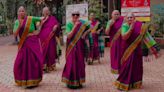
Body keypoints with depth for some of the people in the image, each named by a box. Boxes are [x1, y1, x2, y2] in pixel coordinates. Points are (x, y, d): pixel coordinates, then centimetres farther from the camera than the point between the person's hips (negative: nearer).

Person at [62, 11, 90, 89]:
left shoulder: (82, 23, 1)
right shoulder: (69, 24, -5)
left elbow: (90, 28, 9)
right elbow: (69, 36, -17)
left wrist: (85, 33, -9)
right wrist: (75, 26, -21)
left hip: (80, 46, 3)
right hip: (71, 46, -2)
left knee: (80, 63, 5)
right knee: (71, 63, -4)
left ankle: (78, 81, 19)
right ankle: (71, 82, 9)